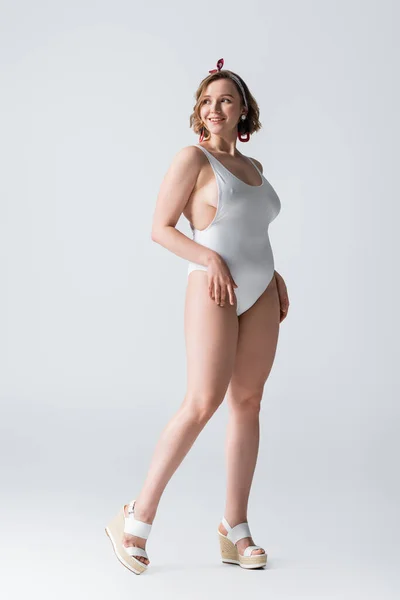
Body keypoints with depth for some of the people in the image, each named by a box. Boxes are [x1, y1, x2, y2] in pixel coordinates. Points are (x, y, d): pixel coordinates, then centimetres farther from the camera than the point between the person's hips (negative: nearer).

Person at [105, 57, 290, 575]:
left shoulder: (253, 167, 19)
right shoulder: (192, 158, -1)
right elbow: (161, 229, -5)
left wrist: (274, 274, 12)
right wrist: (211, 260, -18)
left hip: (260, 294, 7)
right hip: (213, 289, -6)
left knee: (247, 401, 1)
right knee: (204, 402, -16)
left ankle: (235, 530, 7)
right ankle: (136, 520, -6)